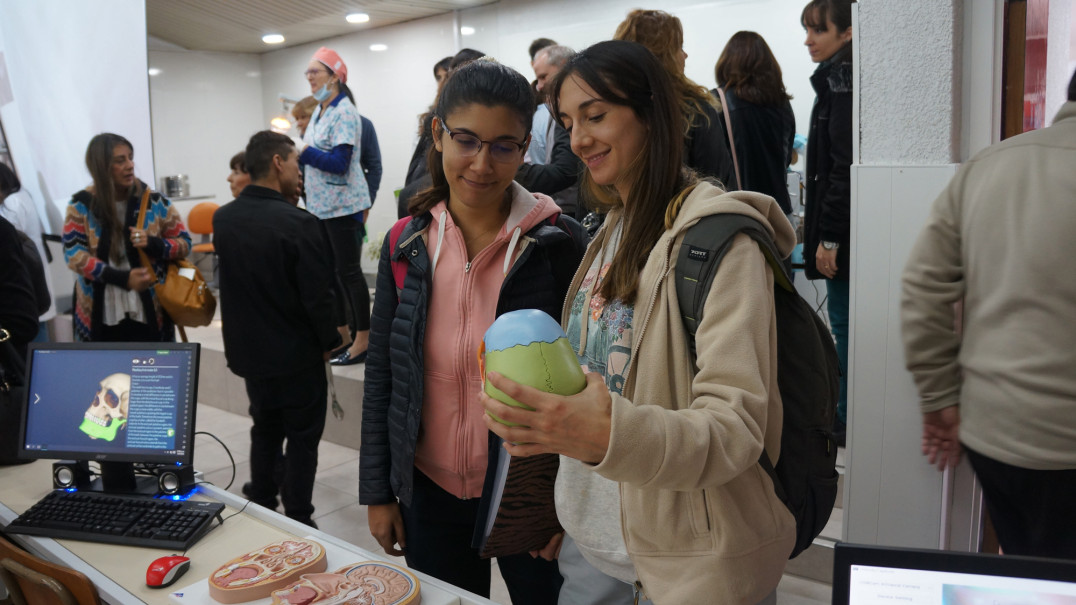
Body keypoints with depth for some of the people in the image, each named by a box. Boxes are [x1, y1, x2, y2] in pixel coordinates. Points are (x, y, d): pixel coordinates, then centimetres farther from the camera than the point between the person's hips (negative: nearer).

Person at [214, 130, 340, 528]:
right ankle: (297, 524, 17)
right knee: (302, 436, 9)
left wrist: (285, 203, 5)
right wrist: (330, 341, -4)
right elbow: (318, 295, -20)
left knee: (265, 429, 23)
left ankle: (260, 510, 35)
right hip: (297, 353, -6)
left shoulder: (222, 218, -3)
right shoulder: (300, 224, -23)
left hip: (248, 349, 6)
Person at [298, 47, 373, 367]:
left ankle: (362, 340, 4)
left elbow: (340, 163, -21)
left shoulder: (344, 112, -13)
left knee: (349, 271, -4)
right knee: (329, 269, 14)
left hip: (342, 204, -9)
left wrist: (302, 152, -21)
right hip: (321, 204, 9)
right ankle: (340, 331, 25)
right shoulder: (319, 111, 14)